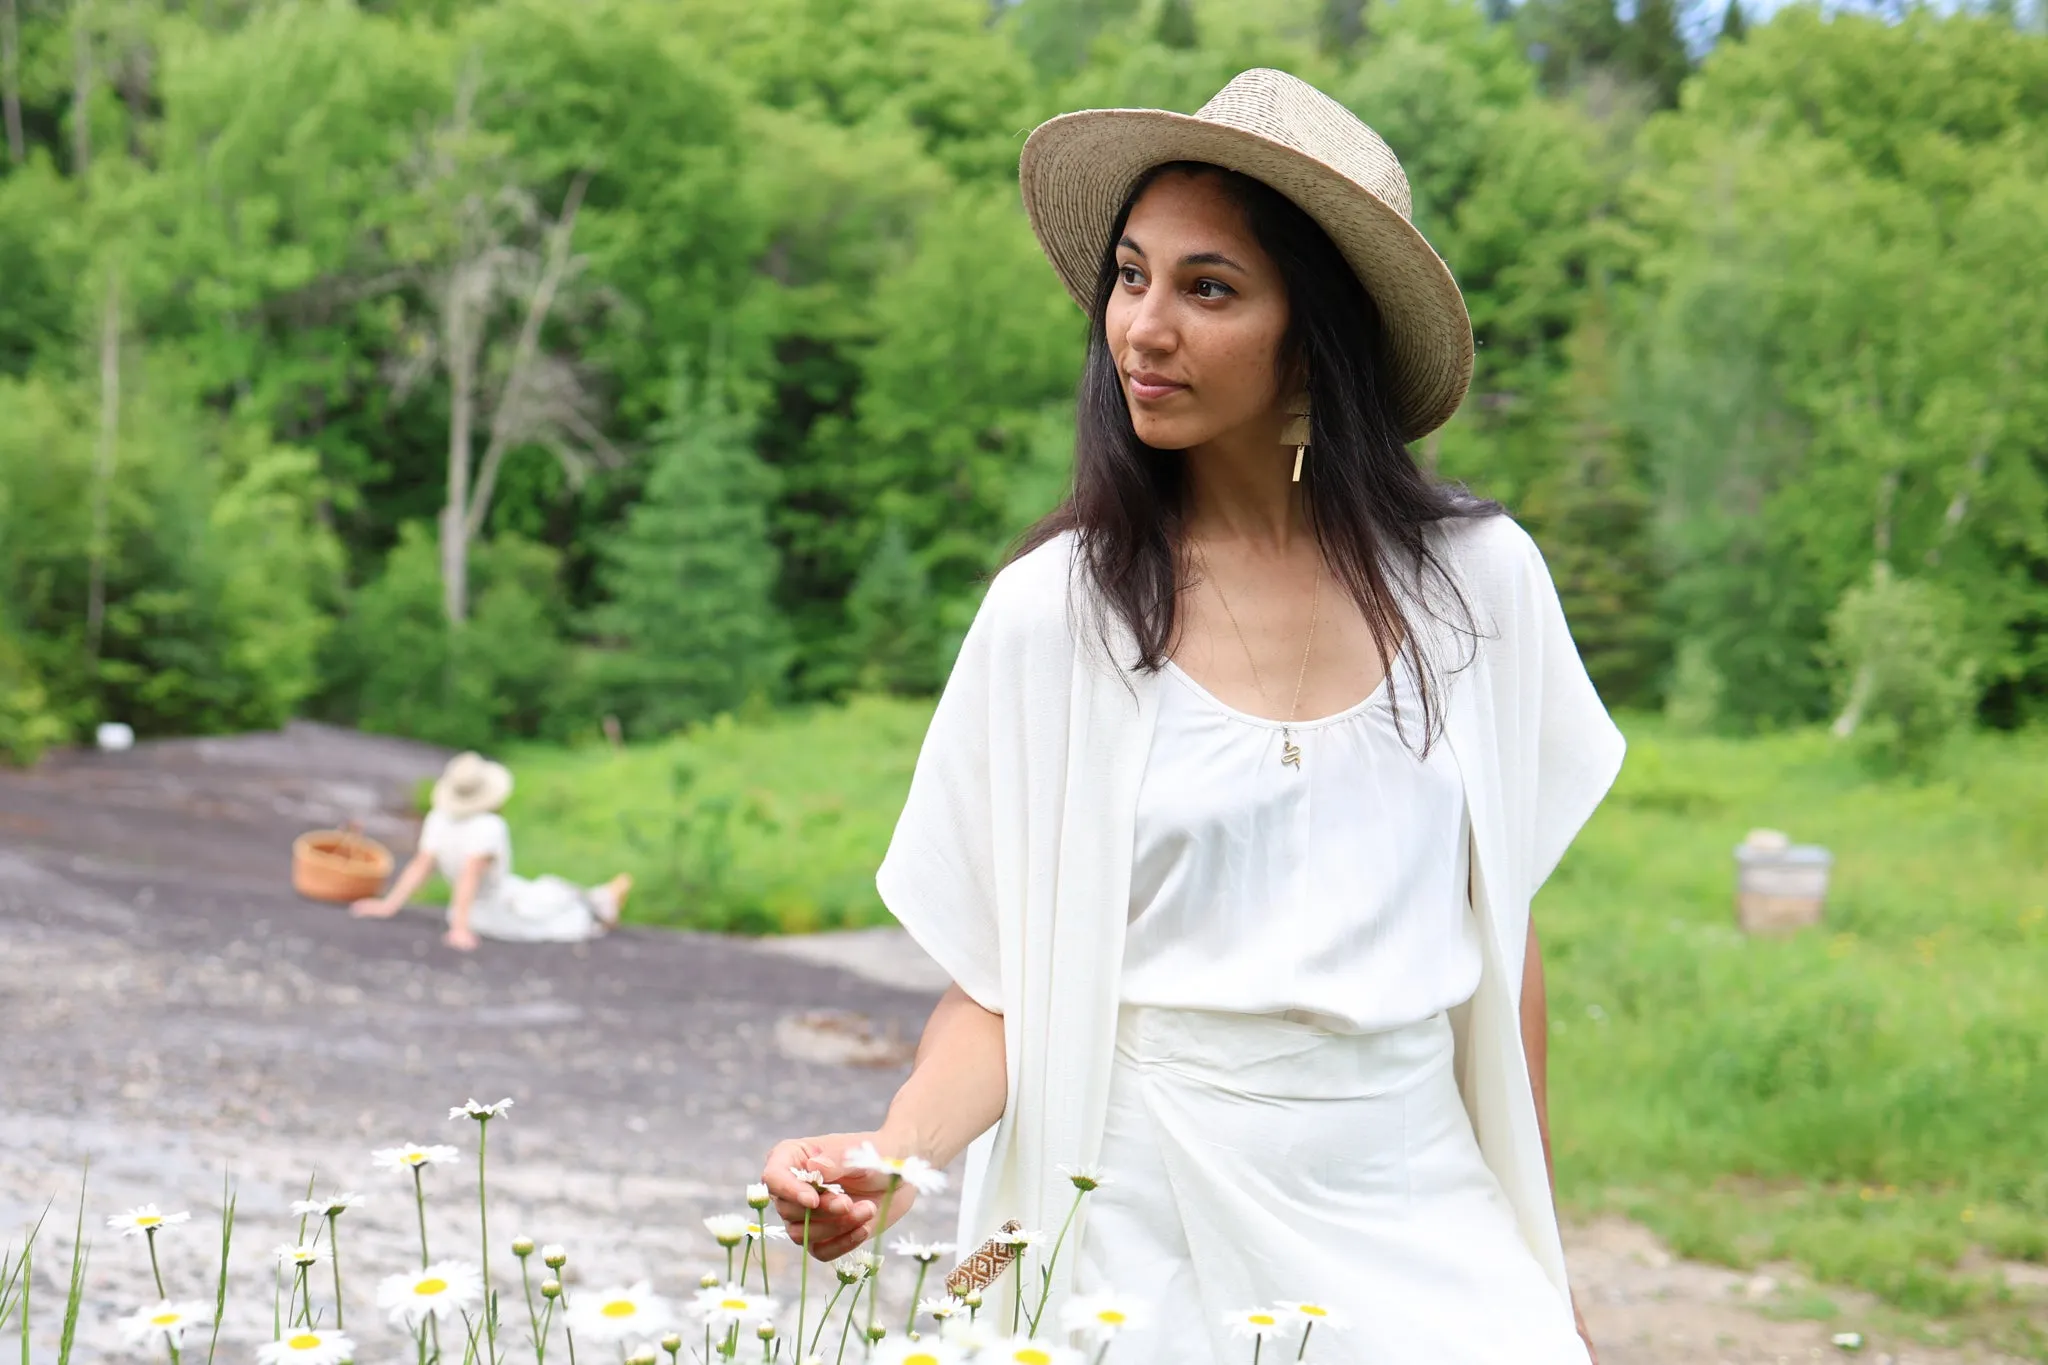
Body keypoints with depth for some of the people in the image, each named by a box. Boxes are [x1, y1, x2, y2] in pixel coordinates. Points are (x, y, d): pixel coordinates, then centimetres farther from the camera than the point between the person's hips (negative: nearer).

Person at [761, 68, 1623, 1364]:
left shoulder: (1476, 584, -1)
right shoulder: (1054, 611, -6)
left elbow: (1501, 939, 8)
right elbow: (1001, 989, -2)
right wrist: (890, 1157, -21)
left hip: (1420, 1220, 2)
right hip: (1150, 1236, -2)